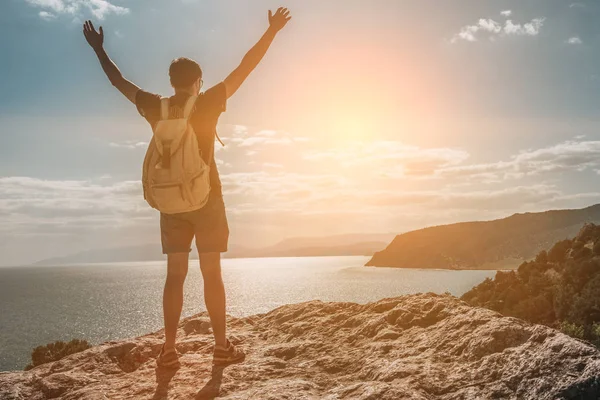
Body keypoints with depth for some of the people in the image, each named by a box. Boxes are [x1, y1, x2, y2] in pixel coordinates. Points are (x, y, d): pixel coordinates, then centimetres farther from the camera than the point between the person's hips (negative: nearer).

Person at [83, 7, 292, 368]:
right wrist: (271, 32, 3)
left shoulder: (156, 108, 3)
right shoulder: (207, 103, -6)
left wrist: (99, 49, 31)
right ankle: (222, 347, 5)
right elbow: (245, 69, -4)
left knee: (175, 275, 6)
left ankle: (169, 349, 5)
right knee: (212, 274, 0)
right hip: (207, 199, -3)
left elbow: (120, 81, 16)